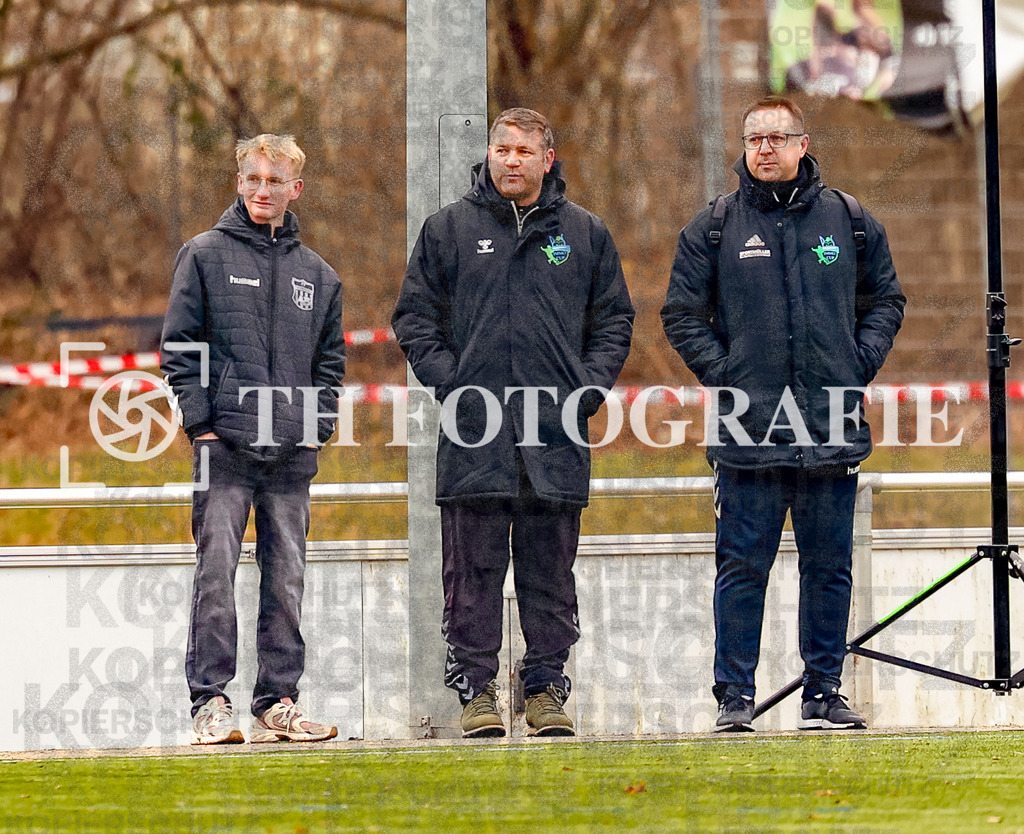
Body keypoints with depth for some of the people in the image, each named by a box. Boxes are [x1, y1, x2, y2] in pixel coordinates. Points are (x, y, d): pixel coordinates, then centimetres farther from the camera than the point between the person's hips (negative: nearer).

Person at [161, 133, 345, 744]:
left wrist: (319, 425, 5)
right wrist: (200, 420, -7)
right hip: (225, 445, -3)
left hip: (294, 453, 3)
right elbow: (180, 347, 2)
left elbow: (331, 360, 19)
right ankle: (211, 699, -8)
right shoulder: (206, 256, 4)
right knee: (216, 573, -9)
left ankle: (279, 699, 9)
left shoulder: (318, 275, 15)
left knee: (287, 579, 4)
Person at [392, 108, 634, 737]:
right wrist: (448, 381, -5)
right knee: (474, 568, -1)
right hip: (474, 431, -1)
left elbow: (615, 319, 14)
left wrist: (589, 388, 1)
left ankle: (547, 686, 10)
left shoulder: (585, 234, 11)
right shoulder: (449, 229, 7)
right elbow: (415, 317, 8)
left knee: (551, 570, 4)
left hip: (558, 432, 1)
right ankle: (476, 687, 4)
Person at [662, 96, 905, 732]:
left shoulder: (850, 221, 9)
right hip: (747, 428, -1)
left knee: (830, 567, 5)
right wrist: (720, 372, -2)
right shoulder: (714, 228, 6)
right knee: (743, 566, -3)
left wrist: (860, 364, 5)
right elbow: (683, 314, 10)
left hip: (832, 428, 2)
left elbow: (886, 299, 18)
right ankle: (735, 696, 2)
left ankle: (824, 692, 12)